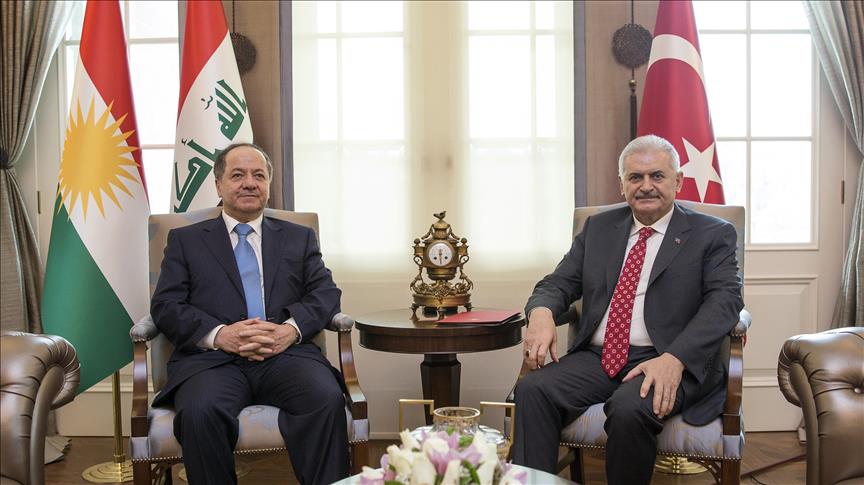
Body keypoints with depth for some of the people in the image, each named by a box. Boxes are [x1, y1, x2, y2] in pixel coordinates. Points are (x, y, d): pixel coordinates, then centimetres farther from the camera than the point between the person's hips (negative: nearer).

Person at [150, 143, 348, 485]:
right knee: (200, 412, -33)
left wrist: (291, 329, -11)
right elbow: (165, 306, 7)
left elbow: (325, 293, 11)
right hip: (212, 358, 0)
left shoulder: (299, 237, 23)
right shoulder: (185, 240, 19)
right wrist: (219, 335, -12)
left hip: (286, 354, 1)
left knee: (327, 399, -31)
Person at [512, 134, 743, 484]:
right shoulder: (598, 228, 19)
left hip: (666, 363, -3)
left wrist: (674, 358, -24)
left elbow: (725, 299, -7)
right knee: (532, 389, -24)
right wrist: (541, 313, -12)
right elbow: (559, 283, 15)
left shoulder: (712, 235, 7)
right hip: (596, 358, 4)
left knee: (629, 408, -34)